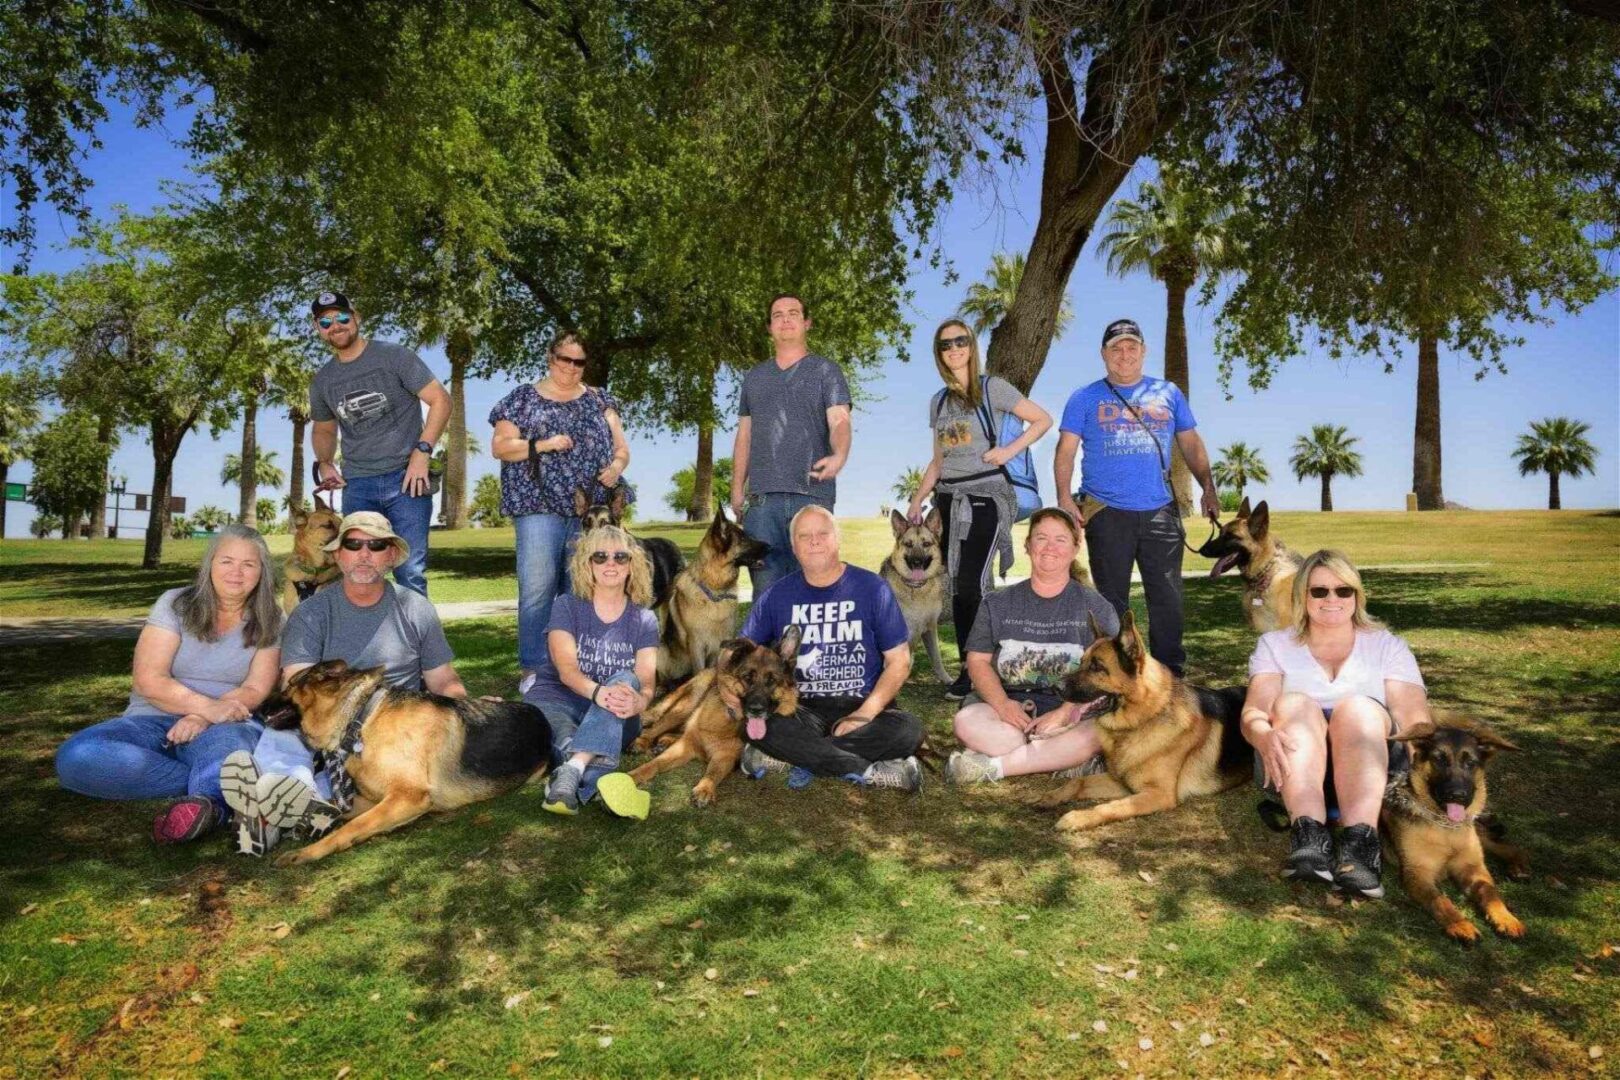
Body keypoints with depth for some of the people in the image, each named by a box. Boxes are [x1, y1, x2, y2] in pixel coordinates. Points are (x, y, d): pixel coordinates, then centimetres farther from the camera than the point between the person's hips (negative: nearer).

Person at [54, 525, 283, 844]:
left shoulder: (268, 621, 7)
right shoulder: (175, 604, 4)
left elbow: (255, 689, -2)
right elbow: (149, 680, -6)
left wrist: (203, 719, -21)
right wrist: (207, 706, -23)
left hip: (226, 725, -2)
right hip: (154, 720, 2)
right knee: (77, 757, -30)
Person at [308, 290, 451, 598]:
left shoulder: (393, 356, -1)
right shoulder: (322, 381, 14)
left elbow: (440, 400, -4)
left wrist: (422, 452, -13)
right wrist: (324, 463, 8)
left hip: (405, 479, -4)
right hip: (357, 487, 5)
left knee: (410, 573, -7)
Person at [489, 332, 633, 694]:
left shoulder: (598, 400, 17)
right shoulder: (523, 398, 9)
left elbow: (621, 448, 16)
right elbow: (499, 447, 3)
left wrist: (616, 466, -6)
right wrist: (543, 445, -10)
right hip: (540, 505, -3)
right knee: (538, 585, -10)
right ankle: (535, 668, -3)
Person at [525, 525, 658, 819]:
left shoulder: (645, 620, 5)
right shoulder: (567, 606, 1)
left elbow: (645, 683, -9)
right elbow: (566, 669, -14)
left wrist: (636, 702, -36)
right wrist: (598, 691, -38)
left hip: (613, 724, 1)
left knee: (625, 681, -32)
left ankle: (571, 771, -53)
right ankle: (601, 779, -63)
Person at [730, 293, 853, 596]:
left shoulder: (826, 371, 8)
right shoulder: (754, 376, 20)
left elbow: (839, 421, -6)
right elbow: (744, 436, 20)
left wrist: (839, 455, -28)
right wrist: (737, 489, 11)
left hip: (813, 493, -3)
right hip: (762, 495, 3)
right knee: (765, 582, 0)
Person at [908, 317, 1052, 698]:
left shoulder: (992, 388, 0)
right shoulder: (938, 401, 16)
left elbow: (1043, 420, 0)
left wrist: (1011, 450, -11)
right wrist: (917, 500, 13)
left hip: (986, 496, -6)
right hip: (949, 499, 6)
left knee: (972, 584, -14)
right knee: (956, 586, 3)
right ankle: (968, 667, 10)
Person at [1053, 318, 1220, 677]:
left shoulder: (1168, 394, 13)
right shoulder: (1085, 399, 6)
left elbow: (1191, 444, 17)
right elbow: (1066, 450, 1)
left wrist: (1208, 487, 6)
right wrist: (1064, 497, -11)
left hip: (1160, 512, 2)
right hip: (1106, 512, -2)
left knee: (1168, 596, 4)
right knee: (1111, 598, 4)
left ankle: (1171, 672, 15)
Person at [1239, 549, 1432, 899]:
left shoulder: (1387, 646, 17)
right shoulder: (1275, 645, 15)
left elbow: (1414, 719, 3)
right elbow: (1254, 710, -2)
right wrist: (1264, 735, -27)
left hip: (1372, 759, 0)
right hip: (1294, 761, 0)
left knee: (1357, 707, -29)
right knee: (1294, 704, -29)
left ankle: (1359, 842, -47)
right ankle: (1310, 834, -45)